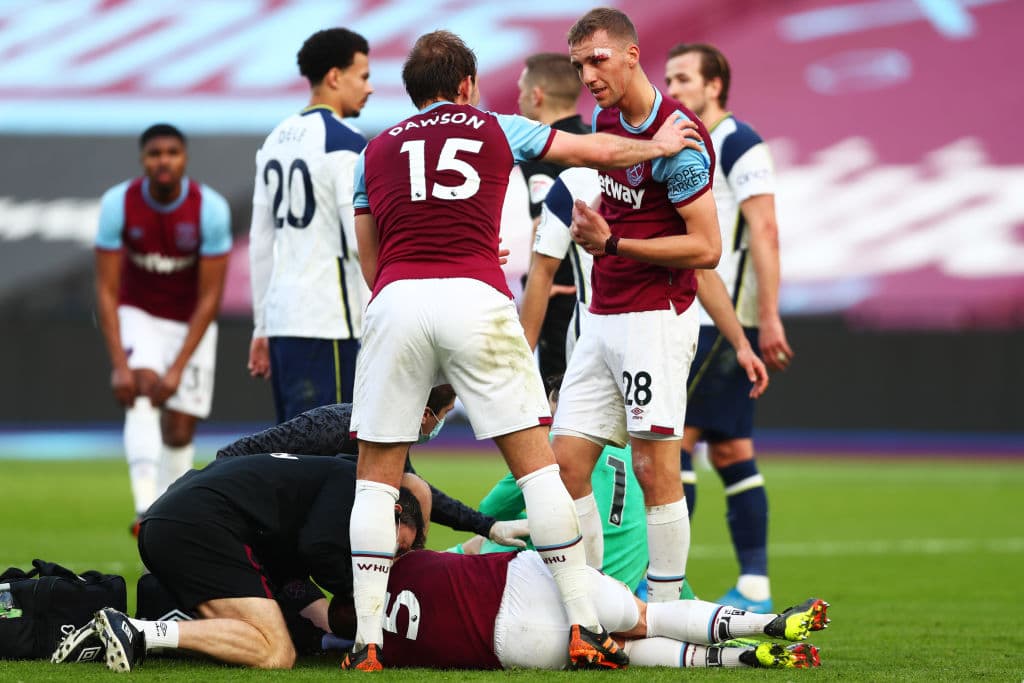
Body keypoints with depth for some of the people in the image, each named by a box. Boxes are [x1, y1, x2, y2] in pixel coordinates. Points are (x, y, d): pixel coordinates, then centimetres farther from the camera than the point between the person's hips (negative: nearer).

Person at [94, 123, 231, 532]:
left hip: (191, 322, 1)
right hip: (138, 315, -1)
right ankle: (146, 507, -41)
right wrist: (119, 364, -24)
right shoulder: (118, 204, -18)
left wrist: (178, 368, -23)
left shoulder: (210, 209, -20)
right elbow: (106, 291, -15)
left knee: (180, 431, -2)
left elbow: (209, 298, -17)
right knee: (142, 386, -28)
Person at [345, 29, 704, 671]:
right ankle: (585, 627, 3)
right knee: (537, 463, 5)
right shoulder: (495, 130, 19)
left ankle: (367, 642, 0)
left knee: (377, 476, 8)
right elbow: (602, 151, 31)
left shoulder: (376, 151, 21)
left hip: (396, 301, 1)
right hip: (477, 299, -1)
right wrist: (659, 144, 50)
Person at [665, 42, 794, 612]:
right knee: (732, 453, 6)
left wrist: (769, 318, -21)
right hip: (691, 320, 9)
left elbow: (764, 232, -15)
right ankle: (754, 590, 6)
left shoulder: (738, 145, -9)